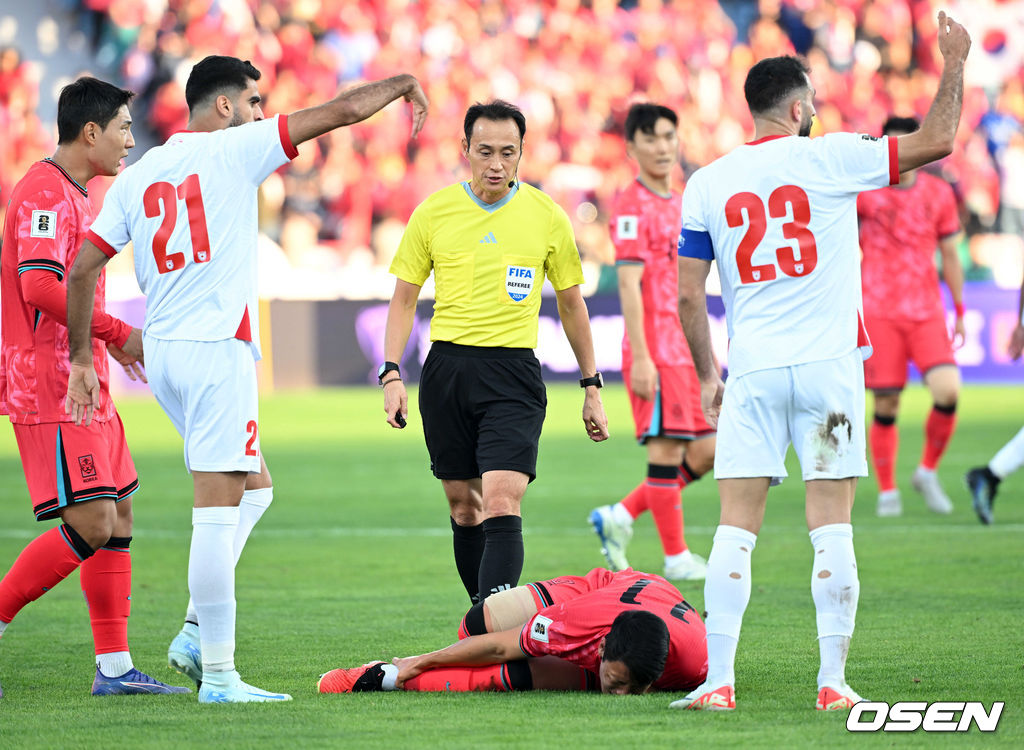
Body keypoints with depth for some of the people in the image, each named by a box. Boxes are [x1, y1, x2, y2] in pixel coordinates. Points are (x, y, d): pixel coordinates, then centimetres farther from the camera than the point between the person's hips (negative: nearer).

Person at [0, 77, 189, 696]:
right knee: (90, 523, -15)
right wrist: (119, 334, -19)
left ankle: (115, 667, 11)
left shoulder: (74, 196, 19)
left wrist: (112, 341, 18)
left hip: (86, 389, 11)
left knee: (119, 512, 9)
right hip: (53, 391, -11)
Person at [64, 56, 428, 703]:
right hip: (217, 348, -8)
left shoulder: (137, 176, 13)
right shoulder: (232, 151, -4)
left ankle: (197, 633, 10)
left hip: (162, 353, 8)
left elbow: (82, 269, 10)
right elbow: (343, 111, -2)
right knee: (218, 509, -7)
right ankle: (218, 673, -8)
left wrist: (81, 359, 14)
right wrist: (403, 84, 14)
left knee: (253, 490, 19)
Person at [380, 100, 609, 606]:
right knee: (464, 507, 8)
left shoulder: (547, 217, 2)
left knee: (501, 506, -16)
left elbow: (571, 303, 13)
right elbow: (404, 298, 9)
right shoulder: (434, 212, 3)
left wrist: (591, 387, 15)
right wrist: (391, 373, -2)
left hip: (514, 374, -2)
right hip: (446, 369, 2)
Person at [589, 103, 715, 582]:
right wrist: (640, 357, -21)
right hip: (655, 353, -9)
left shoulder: (676, 204, 18)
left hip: (685, 352, 9)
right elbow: (628, 283, -15)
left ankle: (620, 517, 14)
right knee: (666, 450, -5)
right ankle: (676, 558, 2)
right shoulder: (633, 206, -9)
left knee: (706, 452, 7)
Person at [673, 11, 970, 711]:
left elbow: (688, 294, 6)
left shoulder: (707, 183, 6)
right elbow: (936, 140, 1)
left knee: (736, 529, 2)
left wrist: (707, 374, 18)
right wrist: (955, 61, 14)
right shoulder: (829, 158, -2)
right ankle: (833, 681, -1)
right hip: (828, 365, -2)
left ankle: (719, 680, -4)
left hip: (751, 373, 2)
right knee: (832, 528, 0)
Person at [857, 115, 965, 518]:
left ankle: (927, 471, 6)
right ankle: (887, 492, 12)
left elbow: (950, 257, 13)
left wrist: (960, 312, 12)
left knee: (948, 392, -15)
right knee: (886, 406, -3)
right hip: (878, 313, -2)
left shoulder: (939, 193, 6)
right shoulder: (863, 191, -2)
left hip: (927, 311, 2)